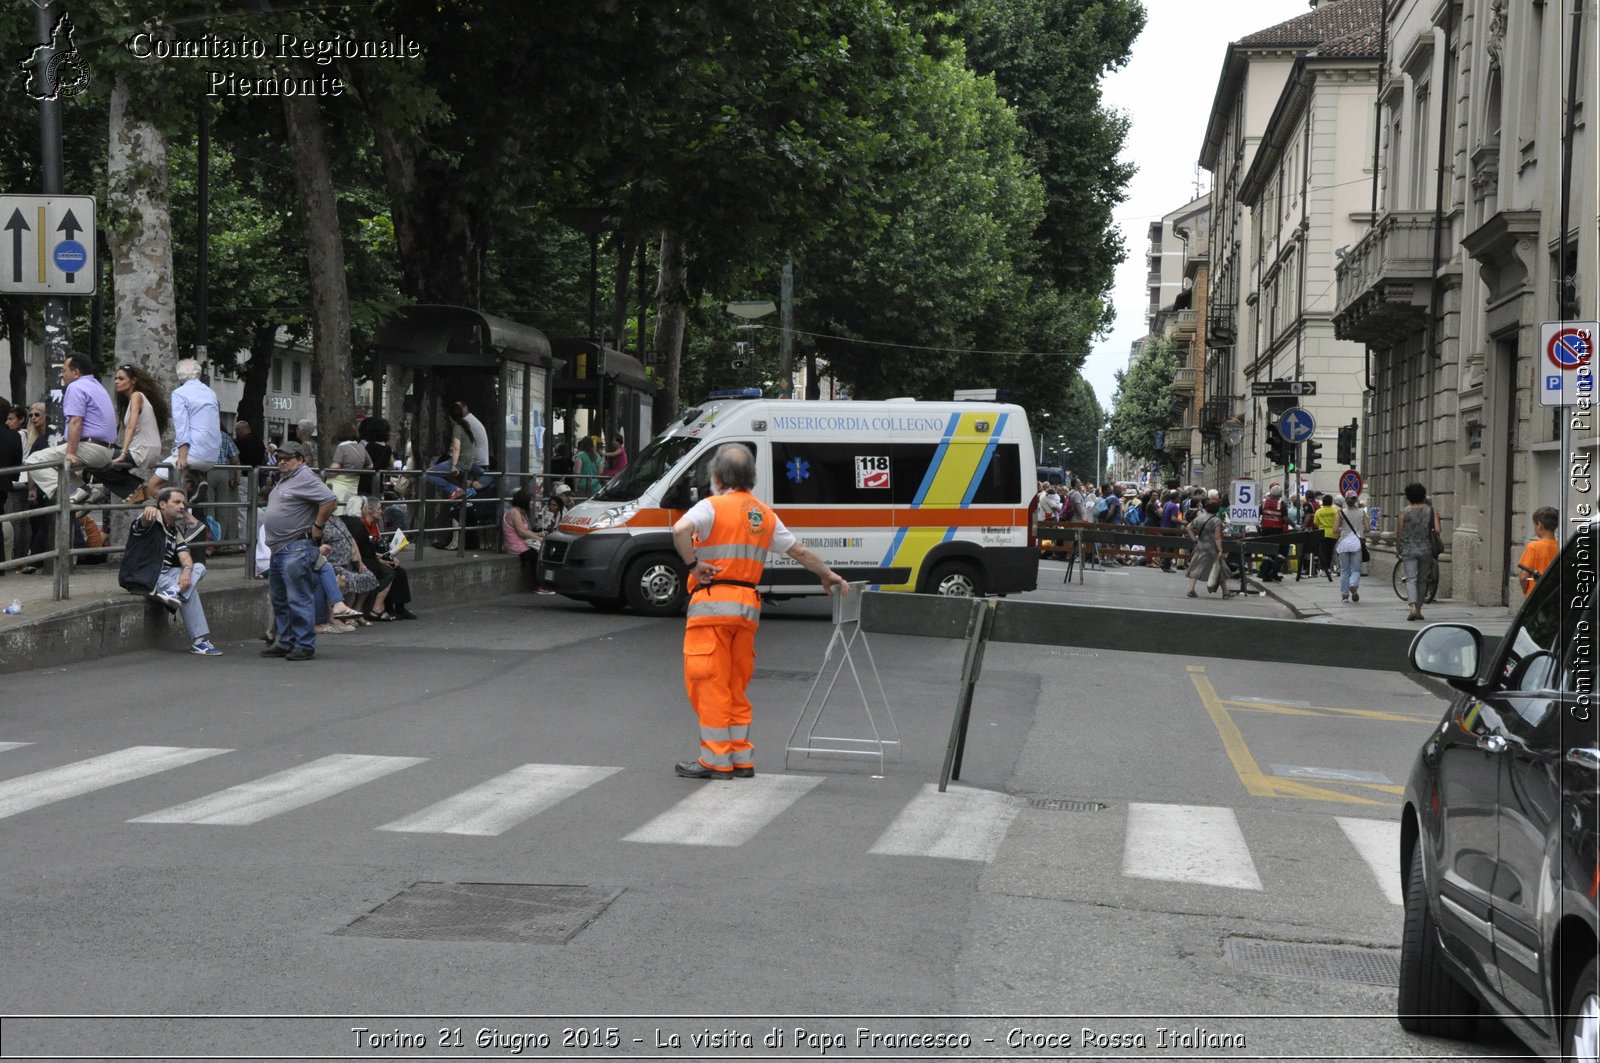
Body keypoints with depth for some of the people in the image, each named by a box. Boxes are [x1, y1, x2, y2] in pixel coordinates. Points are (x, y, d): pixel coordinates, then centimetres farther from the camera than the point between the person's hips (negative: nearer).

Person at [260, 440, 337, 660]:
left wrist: (317, 527, -16)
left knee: (299, 599, -9)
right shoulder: (284, 479, 19)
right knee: (280, 600, 15)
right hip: (278, 549, 11)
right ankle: (286, 643, 22)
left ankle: (304, 645, -6)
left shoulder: (305, 478, -12)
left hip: (297, 549, -11)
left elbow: (329, 500, -22)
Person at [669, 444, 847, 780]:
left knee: (709, 682, -2)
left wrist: (692, 564, -12)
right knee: (735, 686, 15)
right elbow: (799, 550, 21)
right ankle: (742, 759, 17)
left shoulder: (712, 506, -5)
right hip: (748, 606, 6)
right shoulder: (764, 514, 15)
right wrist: (828, 575, 34)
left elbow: (680, 529, -24)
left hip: (713, 603, -6)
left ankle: (716, 761, -2)